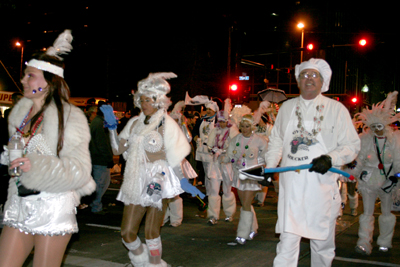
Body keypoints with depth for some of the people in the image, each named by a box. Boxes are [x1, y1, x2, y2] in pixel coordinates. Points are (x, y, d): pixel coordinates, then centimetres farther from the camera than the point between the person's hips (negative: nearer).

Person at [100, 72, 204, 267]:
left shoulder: (167, 125, -5)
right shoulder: (134, 123, 9)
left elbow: (175, 159, -7)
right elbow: (117, 149, 5)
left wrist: (183, 181, -15)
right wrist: (112, 126, -1)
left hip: (159, 182, -5)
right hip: (136, 183, 5)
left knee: (151, 232, -1)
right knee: (127, 234, 3)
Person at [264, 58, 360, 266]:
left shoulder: (336, 109, 3)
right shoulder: (286, 107, 13)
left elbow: (352, 145, 2)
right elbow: (276, 141, 22)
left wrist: (330, 159, -15)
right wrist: (270, 165, 8)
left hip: (322, 185, -1)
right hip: (291, 185, 2)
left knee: (322, 243, 9)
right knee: (287, 240, -3)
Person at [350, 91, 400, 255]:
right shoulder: (365, 139, -4)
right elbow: (360, 160, 2)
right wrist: (353, 175, -7)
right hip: (369, 179, 0)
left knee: (387, 212, 11)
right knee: (367, 212, -2)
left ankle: (385, 242, 25)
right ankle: (364, 244, -2)